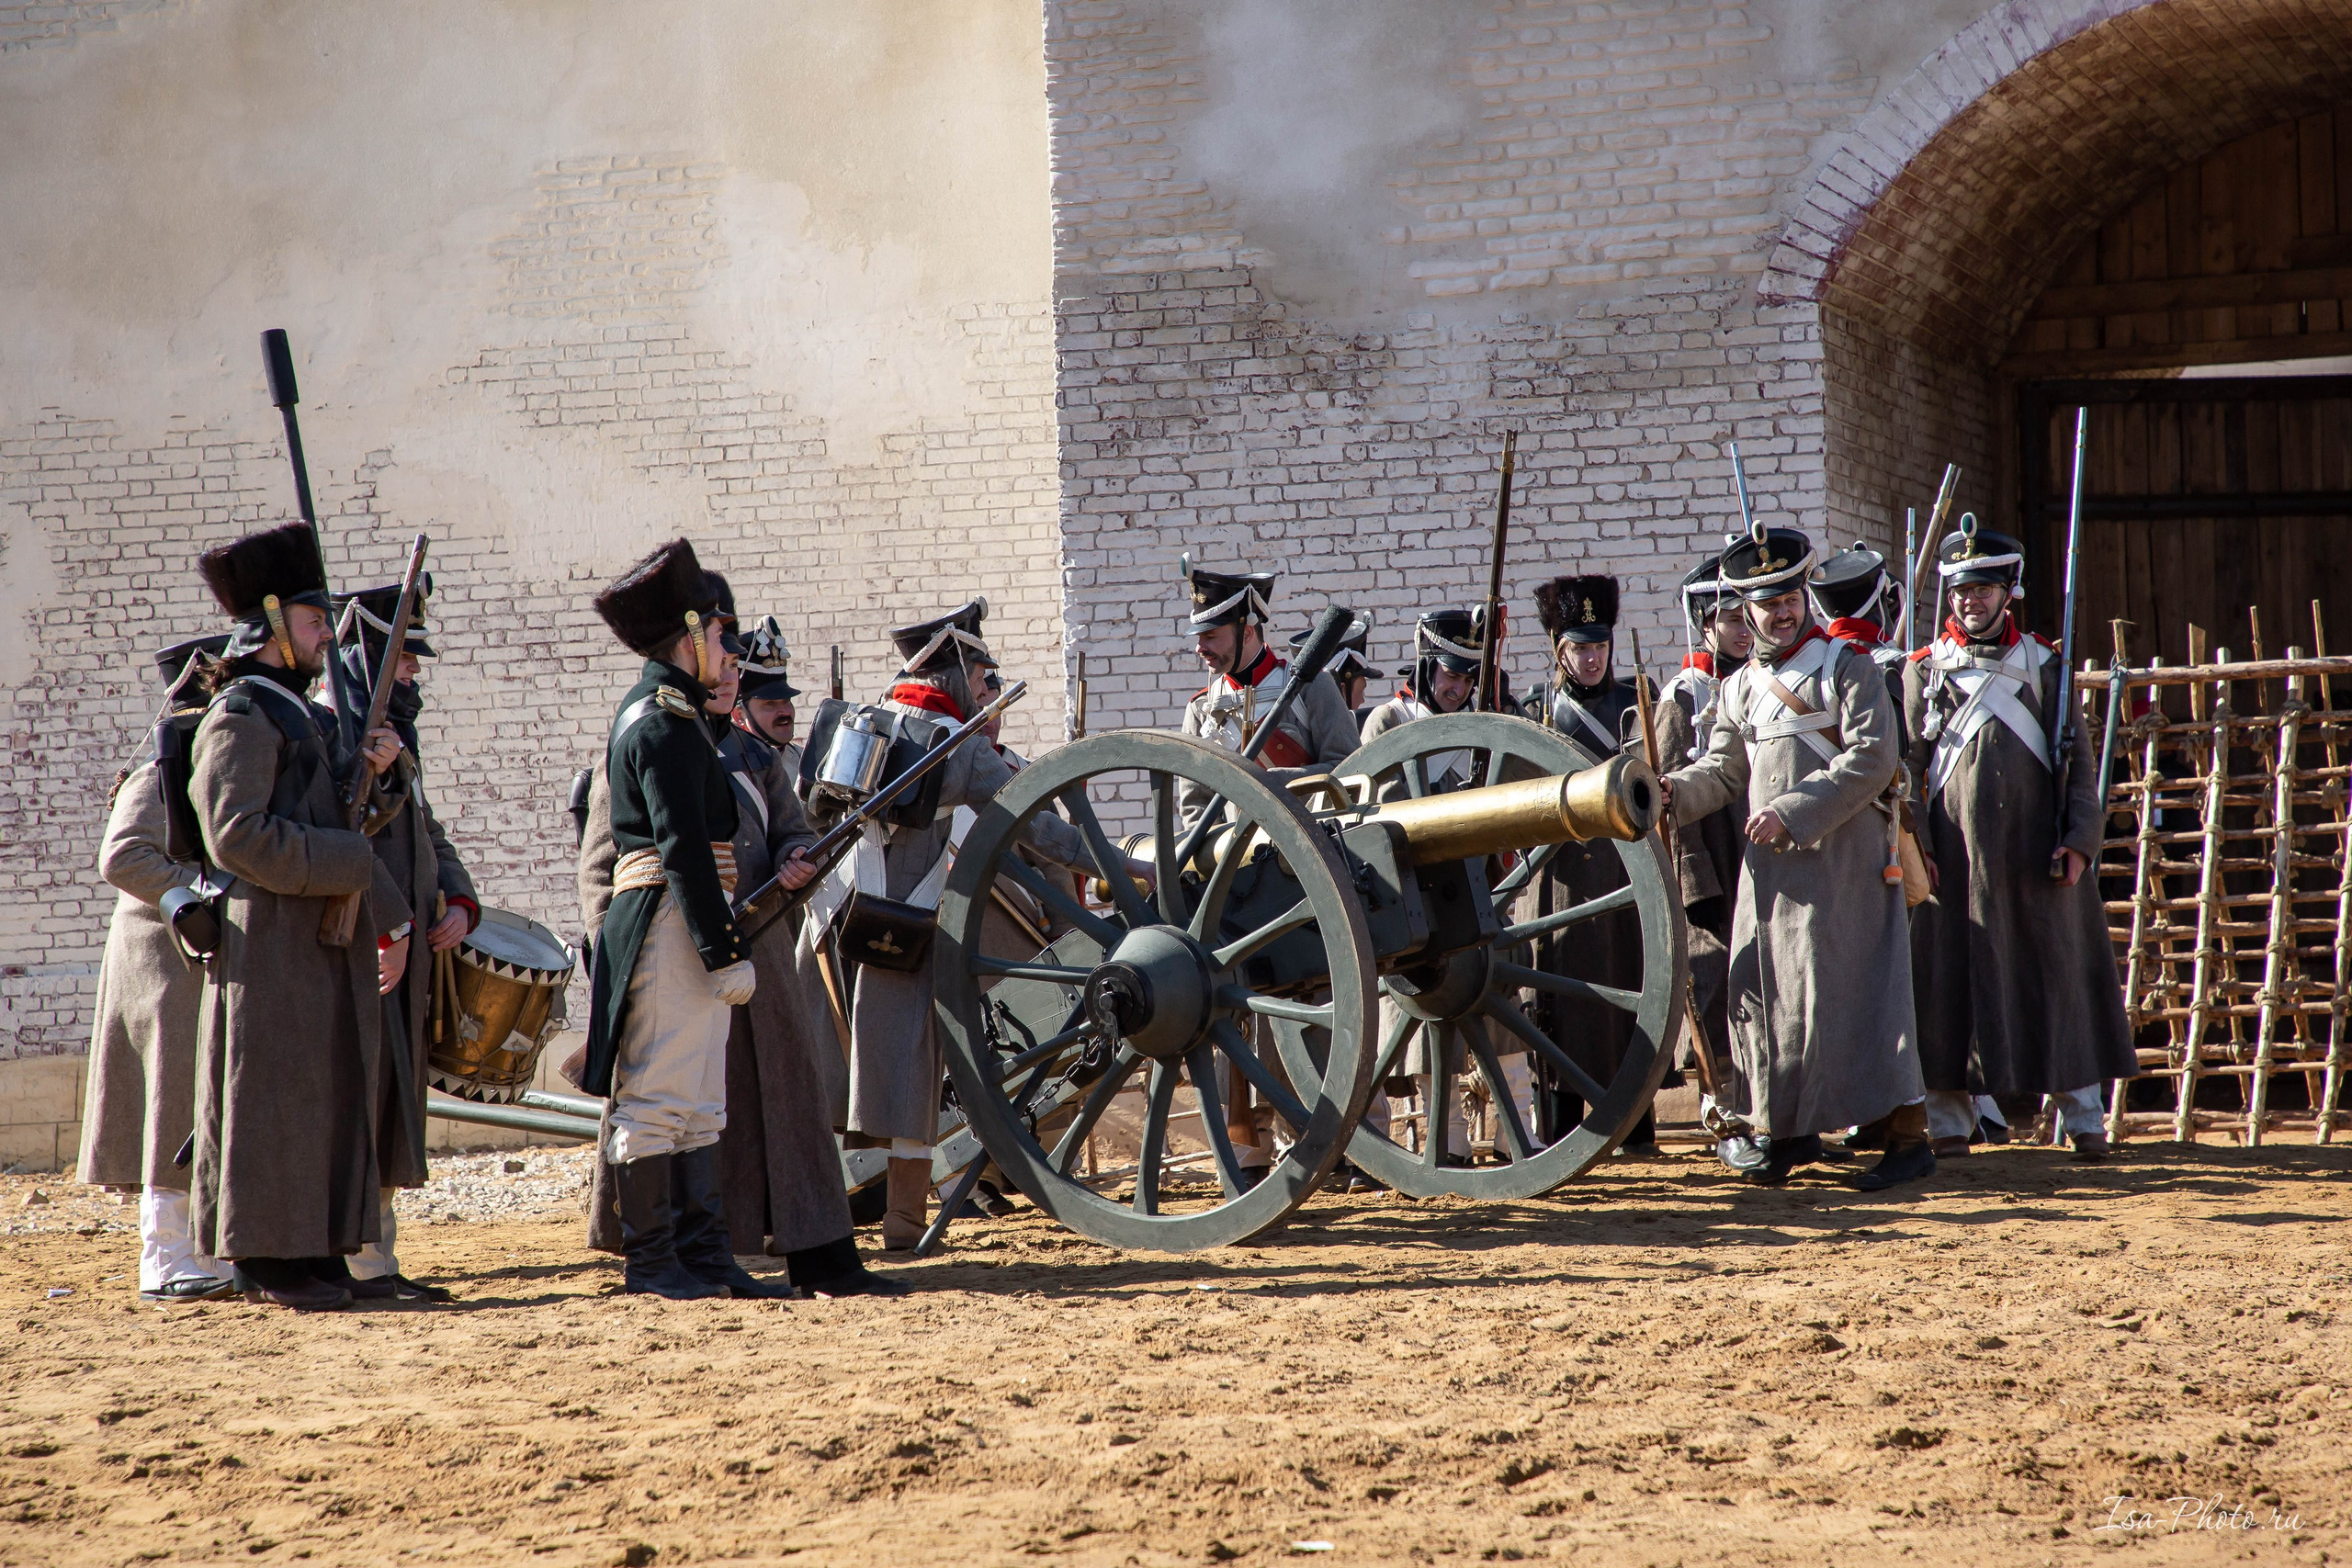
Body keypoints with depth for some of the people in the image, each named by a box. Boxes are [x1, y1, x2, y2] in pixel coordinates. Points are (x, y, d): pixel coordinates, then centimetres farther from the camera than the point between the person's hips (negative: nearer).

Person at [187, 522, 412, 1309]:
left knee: (335, 1093, 10)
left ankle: (317, 1253, 15)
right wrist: (356, 863, -19)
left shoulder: (301, 715, 18)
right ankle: (267, 1260, 1)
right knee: (274, 1096, -5)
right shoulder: (241, 719, -12)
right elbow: (240, 837, -22)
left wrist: (362, 769, 0)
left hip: (329, 941, 9)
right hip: (273, 942, -9)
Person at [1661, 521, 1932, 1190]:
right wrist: (1672, 791, -4)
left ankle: (1909, 1136, -5)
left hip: (1842, 860, -6)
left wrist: (1794, 810, -18)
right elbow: (1724, 771, 17)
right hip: (1767, 866, 6)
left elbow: (1872, 758, -12)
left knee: (1852, 990, -9)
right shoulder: (1742, 687, 16)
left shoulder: (1847, 667, -2)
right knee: (1763, 992, 5)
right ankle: (1792, 1128, 19)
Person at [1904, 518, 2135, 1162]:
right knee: (1951, 975, 0)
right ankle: (1950, 1119, 8)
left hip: (2036, 852, 1)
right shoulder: (1924, 670, 7)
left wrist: (2080, 838, -6)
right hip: (1956, 854, 0)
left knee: (2058, 971, 3)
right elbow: (1907, 768, 6)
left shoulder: (2042, 664, 8)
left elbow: (2079, 759, 6)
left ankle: (2082, 1117, 11)